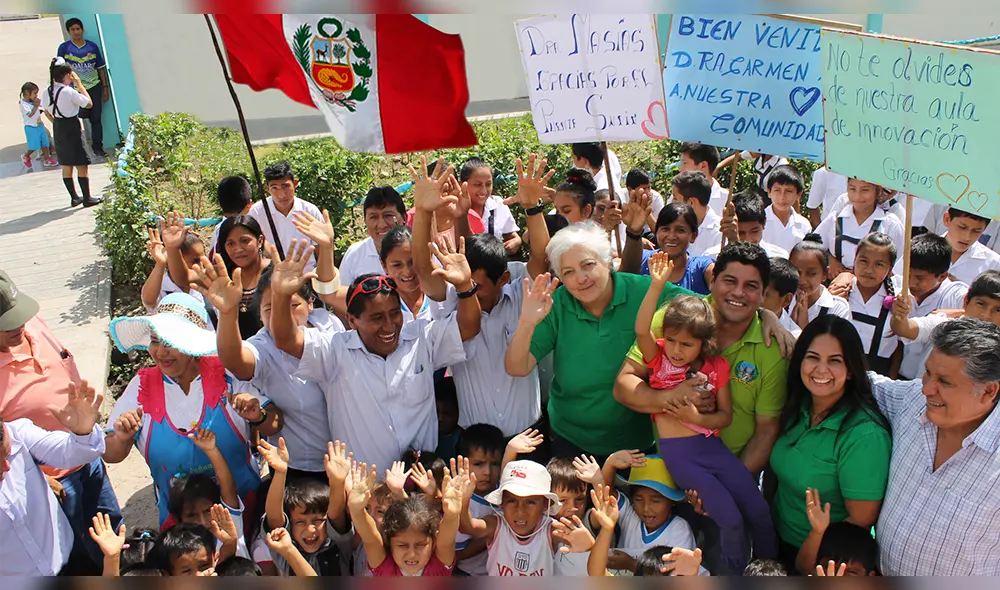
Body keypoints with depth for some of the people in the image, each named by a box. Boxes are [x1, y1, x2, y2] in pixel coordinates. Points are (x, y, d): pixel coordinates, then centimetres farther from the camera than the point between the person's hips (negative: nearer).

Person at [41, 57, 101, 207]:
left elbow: (47, 111, 11)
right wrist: (79, 83, -6)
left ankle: (74, 198, 20)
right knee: (82, 165, 0)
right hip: (72, 127, -8)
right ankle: (87, 198, 2)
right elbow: (89, 103, -10)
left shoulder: (48, 92, 3)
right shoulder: (69, 91, -18)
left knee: (66, 166, 13)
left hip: (57, 129, 8)